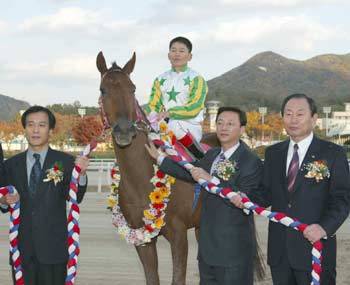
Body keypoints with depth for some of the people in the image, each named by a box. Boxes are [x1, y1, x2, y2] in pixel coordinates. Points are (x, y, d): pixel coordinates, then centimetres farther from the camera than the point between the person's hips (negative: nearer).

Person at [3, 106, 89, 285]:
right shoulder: (11, 164, 8)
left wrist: (81, 174, -26)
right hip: (22, 249, 2)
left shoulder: (65, 162, 1)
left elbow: (75, 198, -9)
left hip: (53, 248, -2)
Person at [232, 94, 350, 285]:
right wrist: (247, 199, -7)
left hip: (315, 245, -4)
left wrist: (325, 227, -23)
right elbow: (268, 193, 14)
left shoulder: (333, 153, -3)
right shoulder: (273, 153, 12)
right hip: (279, 249, 4)